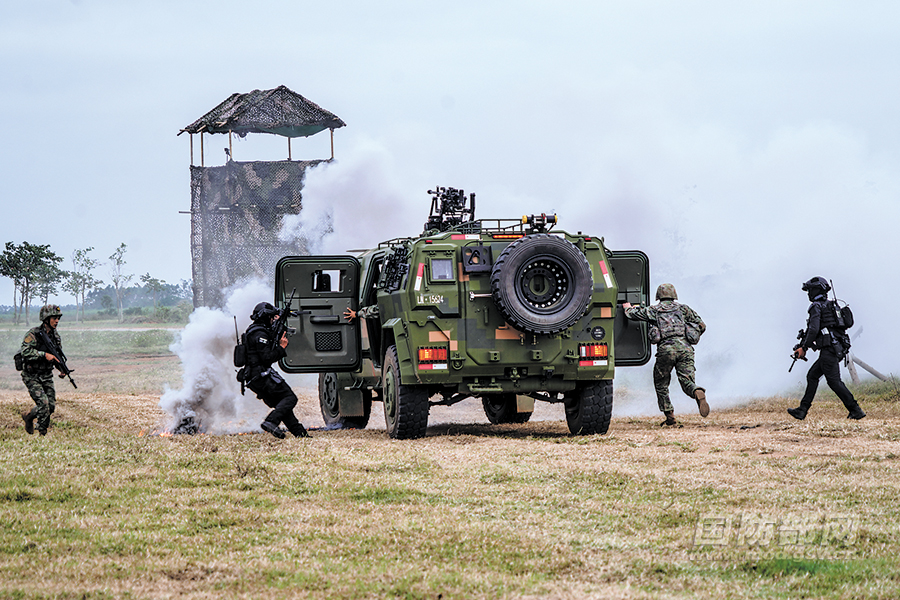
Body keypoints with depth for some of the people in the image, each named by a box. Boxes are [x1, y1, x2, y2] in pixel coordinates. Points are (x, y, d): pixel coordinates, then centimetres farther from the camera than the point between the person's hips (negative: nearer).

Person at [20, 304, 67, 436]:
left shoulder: (55, 336, 5)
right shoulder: (33, 334, -16)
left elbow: (58, 356, 15)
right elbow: (26, 351, -29)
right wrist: (44, 355, -34)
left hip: (47, 376, 6)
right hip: (32, 376, -6)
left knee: (51, 406, 1)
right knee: (43, 403, -17)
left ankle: (28, 416, 27)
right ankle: (43, 433, 2)